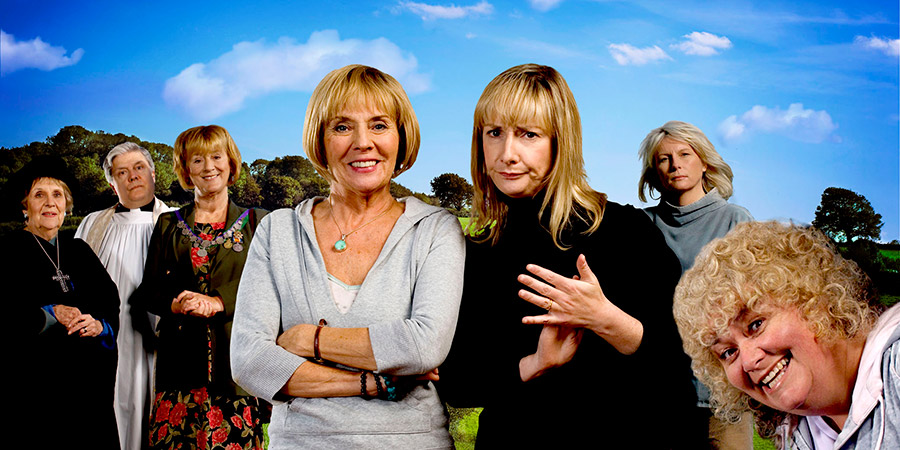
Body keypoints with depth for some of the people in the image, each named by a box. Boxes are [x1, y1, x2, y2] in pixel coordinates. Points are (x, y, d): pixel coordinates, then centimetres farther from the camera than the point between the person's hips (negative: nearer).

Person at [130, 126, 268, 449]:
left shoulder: (256, 222, 9)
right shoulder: (168, 225, 14)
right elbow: (147, 293, 11)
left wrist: (219, 302, -13)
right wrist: (176, 304, -10)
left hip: (235, 358, -1)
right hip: (182, 361, 2)